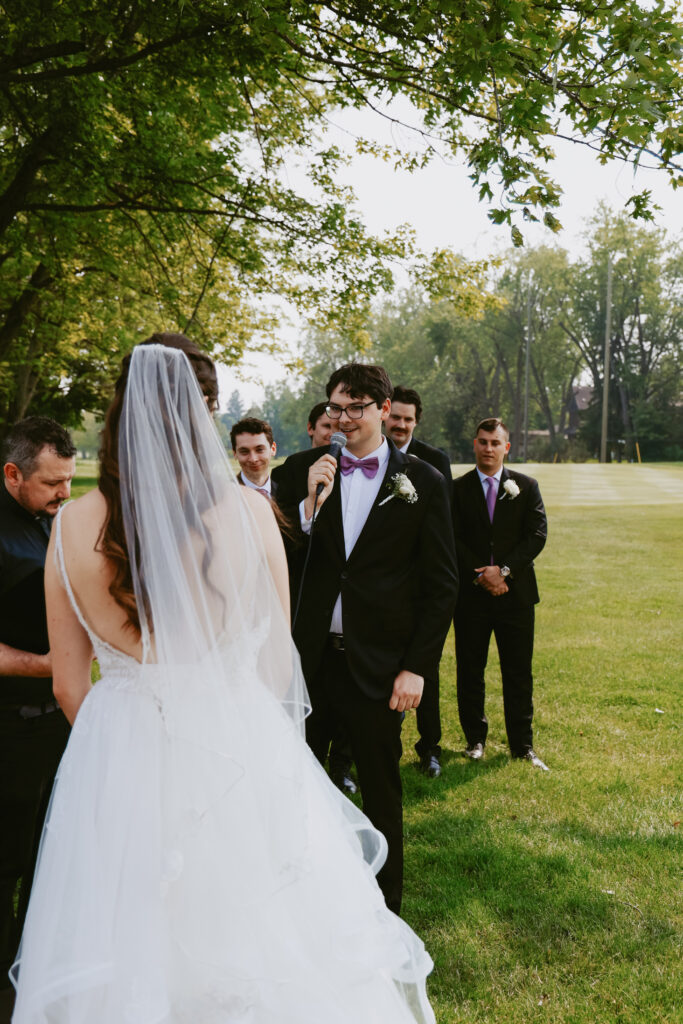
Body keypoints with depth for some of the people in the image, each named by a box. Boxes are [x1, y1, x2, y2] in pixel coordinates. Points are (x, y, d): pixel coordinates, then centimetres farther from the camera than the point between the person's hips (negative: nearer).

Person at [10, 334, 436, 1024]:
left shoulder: (72, 526, -9)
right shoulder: (247, 511, -14)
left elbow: (69, 685, -1)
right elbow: (277, 659, -3)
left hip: (117, 760, 2)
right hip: (240, 754, -1)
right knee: (260, 947, 19)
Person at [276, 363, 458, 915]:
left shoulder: (422, 481, -4)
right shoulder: (302, 470, 1)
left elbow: (441, 583, -3)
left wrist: (418, 667, -7)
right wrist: (310, 503, -17)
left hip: (378, 663, -2)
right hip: (309, 657, 2)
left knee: (381, 789, 14)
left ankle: (384, 900, 34)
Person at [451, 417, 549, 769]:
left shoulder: (526, 486, 6)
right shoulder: (458, 489, 4)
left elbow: (537, 535, -3)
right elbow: (454, 541, -2)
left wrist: (504, 570, -13)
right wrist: (481, 575, -13)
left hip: (515, 591, 0)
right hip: (471, 594, 0)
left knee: (519, 673, 5)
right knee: (470, 671, 7)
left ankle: (522, 745, 17)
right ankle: (475, 738, 23)